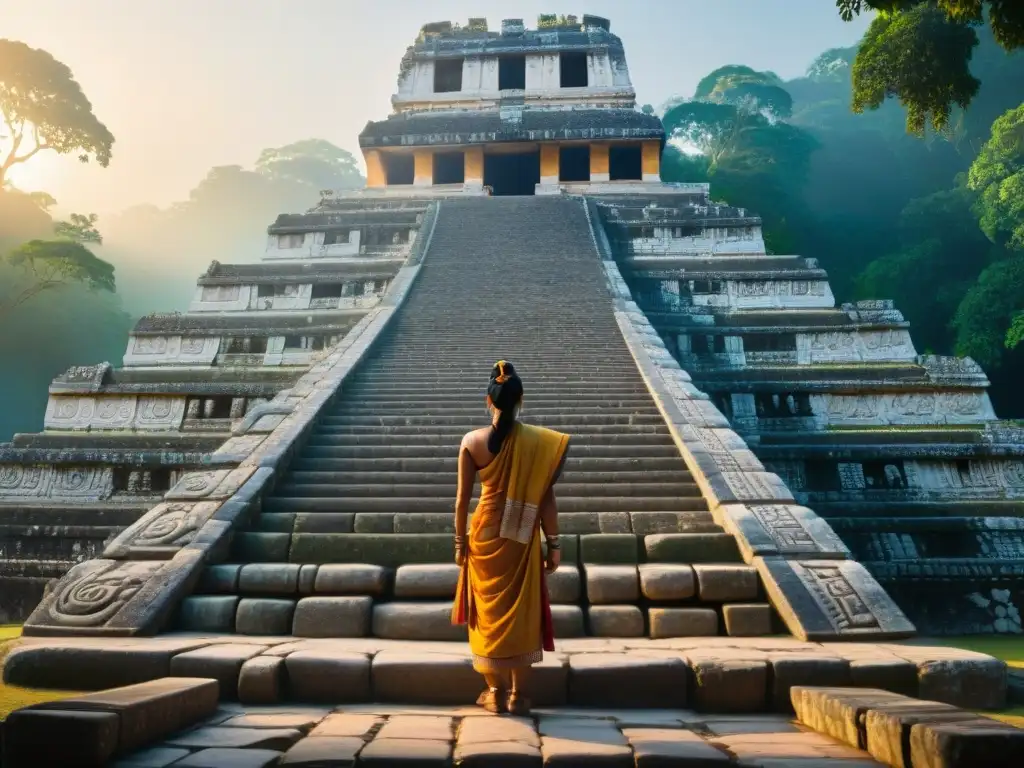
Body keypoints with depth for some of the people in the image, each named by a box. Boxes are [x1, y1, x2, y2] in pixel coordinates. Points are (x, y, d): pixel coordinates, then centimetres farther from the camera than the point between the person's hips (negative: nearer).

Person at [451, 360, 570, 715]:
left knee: (488, 613, 14)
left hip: (484, 536, 0)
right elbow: (546, 498, -7)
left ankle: (495, 692, 22)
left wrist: (460, 541, 7)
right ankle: (518, 695, 19)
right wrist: (554, 544, 2)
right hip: (522, 539, 0)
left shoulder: (472, 441, -7)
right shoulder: (539, 441, -9)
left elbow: (463, 498, -4)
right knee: (521, 613, 12)